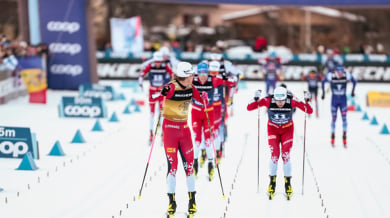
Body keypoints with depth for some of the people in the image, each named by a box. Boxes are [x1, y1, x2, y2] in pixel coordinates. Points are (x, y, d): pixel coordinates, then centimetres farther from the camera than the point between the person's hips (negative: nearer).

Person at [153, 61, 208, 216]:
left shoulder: (190, 88, 1)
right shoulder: (171, 87, -16)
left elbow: (202, 100, 15)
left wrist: (204, 97, -8)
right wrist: (161, 93, -45)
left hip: (184, 127, 5)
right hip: (170, 127, -5)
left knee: (189, 164, 3)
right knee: (172, 164, -5)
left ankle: (192, 200, 13)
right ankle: (172, 201, 4)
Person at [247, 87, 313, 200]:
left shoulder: (292, 102, -26)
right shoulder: (268, 101, -27)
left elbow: (309, 111, -24)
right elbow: (249, 108, -27)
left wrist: (306, 101, -40)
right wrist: (256, 99, -43)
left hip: (287, 129, 0)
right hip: (273, 129, 0)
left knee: (286, 155, -10)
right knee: (274, 154, -13)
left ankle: (288, 182, 4)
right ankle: (272, 181, 3)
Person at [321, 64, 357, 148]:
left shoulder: (347, 75, -15)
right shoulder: (331, 76, -18)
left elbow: (354, 81, 6)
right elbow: (323, 82, 1)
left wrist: (353, 91, 9)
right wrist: (323, 93, 5)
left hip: (343, 99, 1)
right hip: (334, 99, -1)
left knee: (344, 118, -2)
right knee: (334, 118, 1)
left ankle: (344, 141, 3)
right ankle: (332, 140, 11)